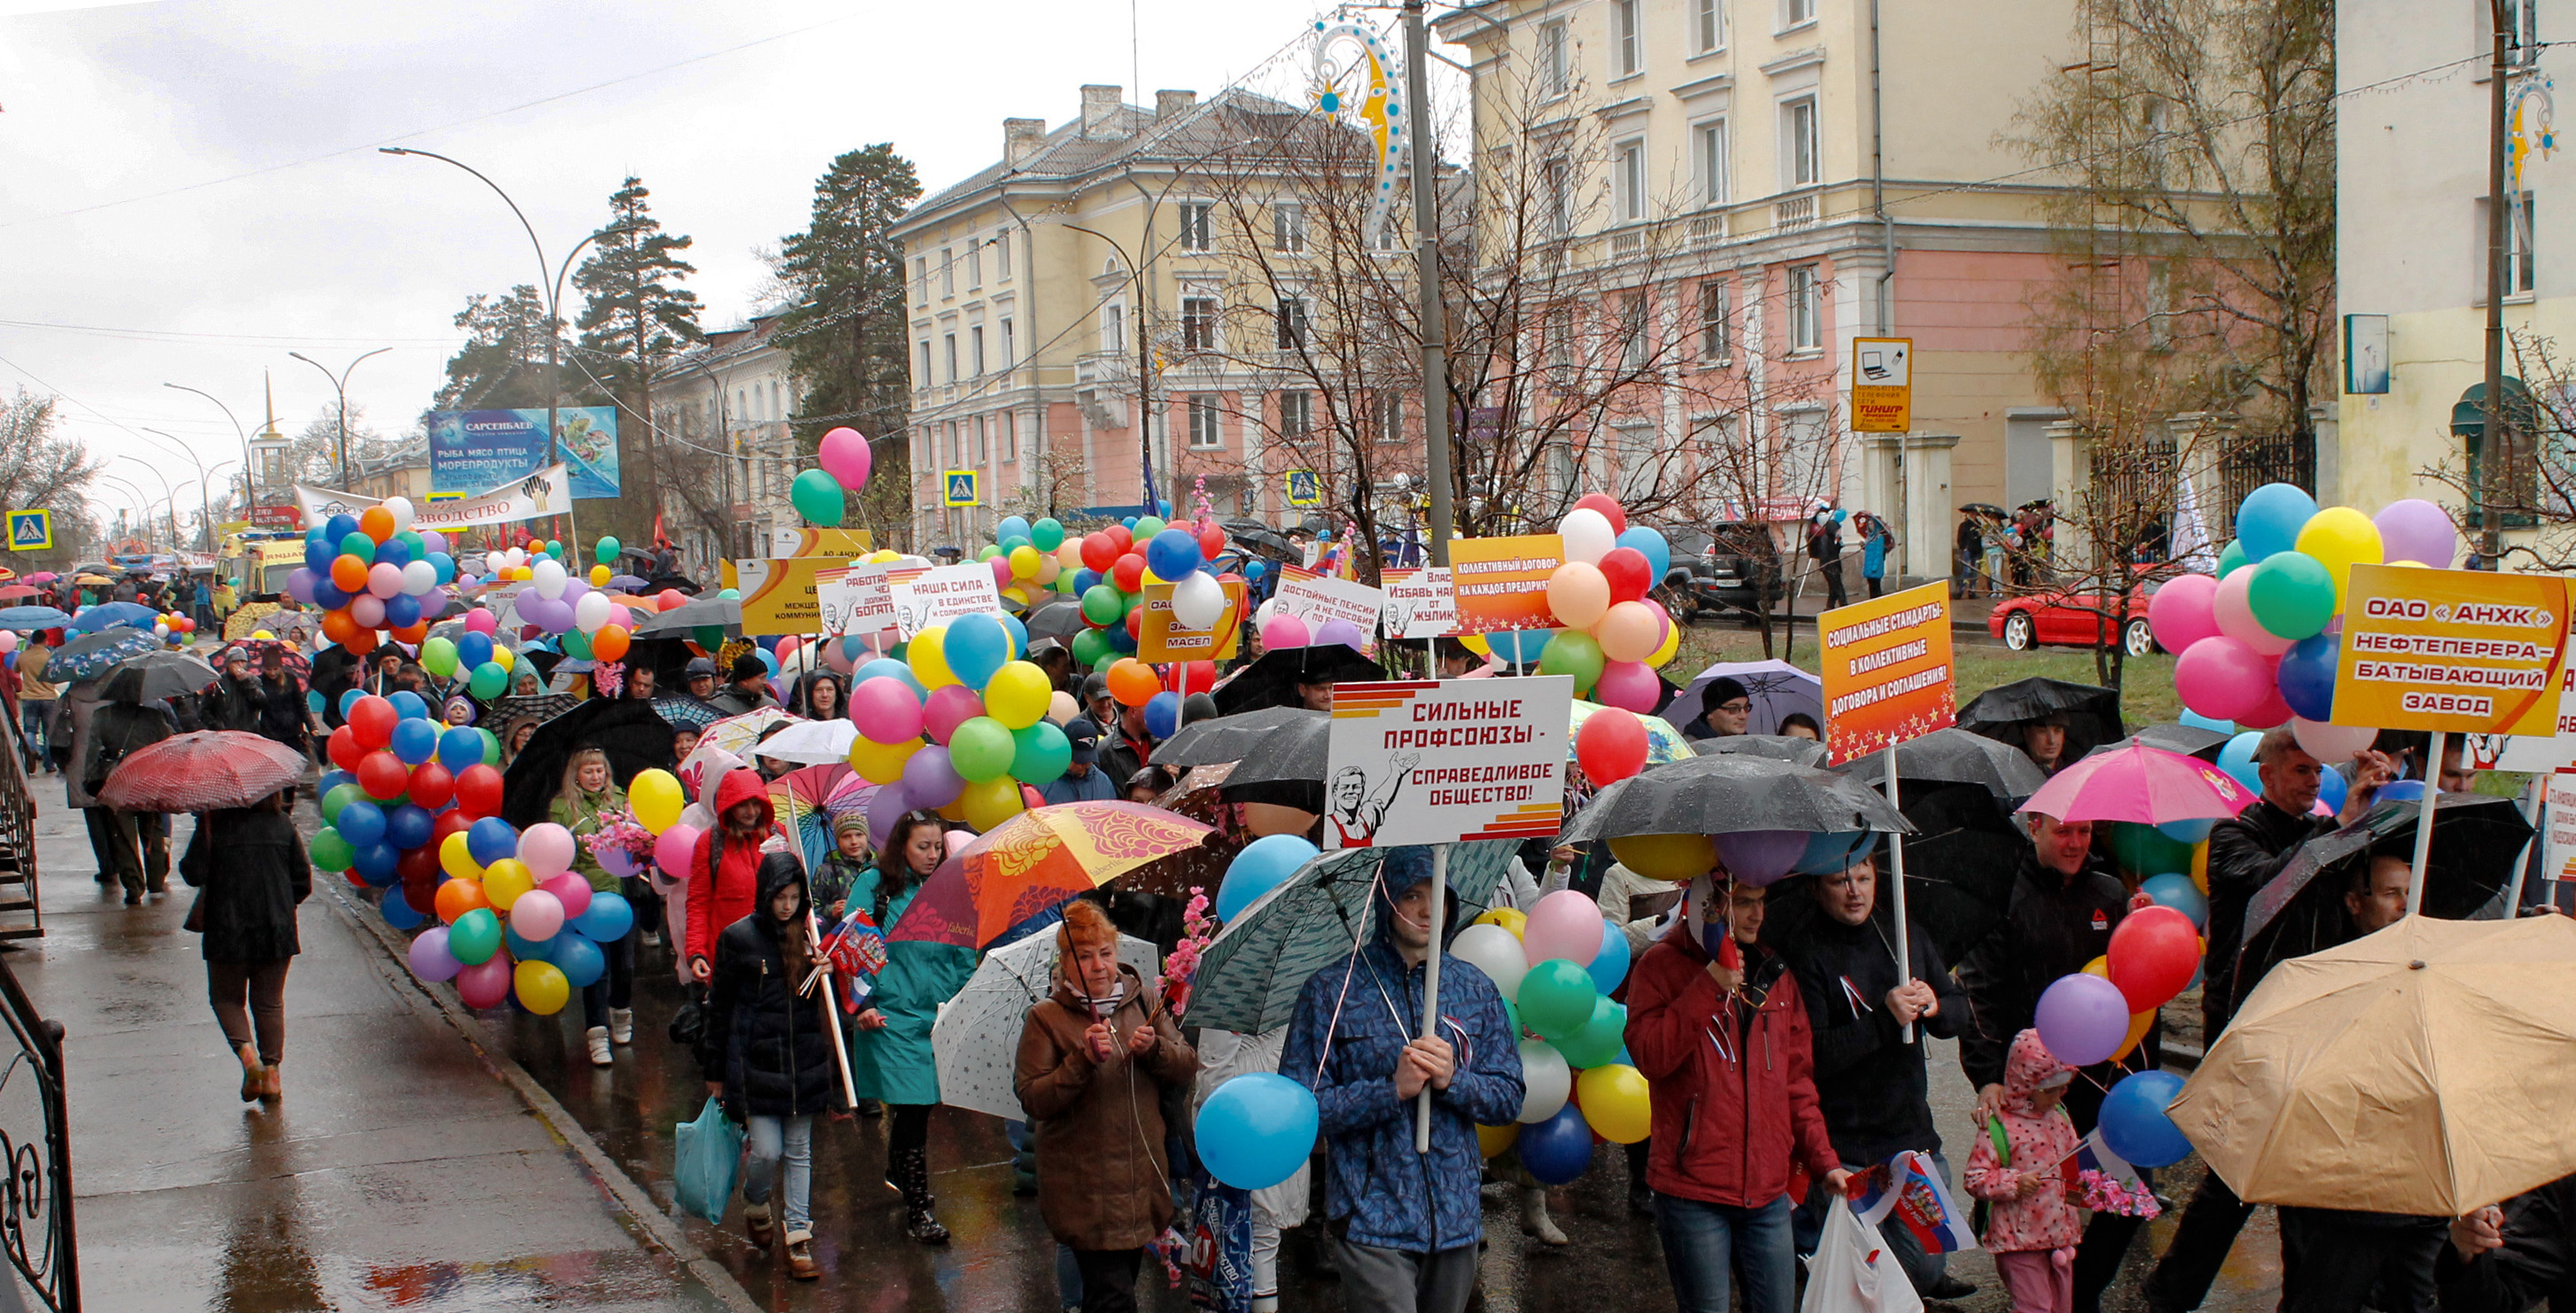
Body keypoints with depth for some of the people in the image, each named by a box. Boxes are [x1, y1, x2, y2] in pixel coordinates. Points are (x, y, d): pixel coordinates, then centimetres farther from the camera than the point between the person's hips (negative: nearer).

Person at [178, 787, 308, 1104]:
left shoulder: (214, 823, -10)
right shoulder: (283, 823, -1)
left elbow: (194, 873, -12)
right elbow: (303, 881, 2)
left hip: (229, 929, -2)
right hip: (276, 930, 2)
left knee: (227, 997, 15)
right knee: (269, 1002, 15)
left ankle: (246, 1050, -9)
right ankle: (272, 1072, 11)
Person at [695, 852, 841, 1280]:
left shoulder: (809, 935, 5)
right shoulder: (738, 937, -4)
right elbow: (719, 1006, 1)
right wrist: (714, 1070, 4)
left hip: (803, 1061, 3)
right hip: (756, 1061, -3)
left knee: (799, 1151, 7)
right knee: (767, 1151, -5)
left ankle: (798, 1239, 14)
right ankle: (754, 1204, 27)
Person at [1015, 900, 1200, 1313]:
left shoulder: (1145, 1002, 6)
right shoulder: (1045, 1019, -7)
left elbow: (1188, 1067, 5)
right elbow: (1033, 1101, -12)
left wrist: (1154, 1049, -15)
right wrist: (1084, 1059, -24)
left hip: (1141, 1182, 5)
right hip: (1085, 1189, -5)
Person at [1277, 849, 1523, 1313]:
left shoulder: (1475, 989, 9)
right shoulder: (1332, 989, -3)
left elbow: (1509, 1099, 8)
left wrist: (1453, 1080, -11)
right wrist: (1392, 1090, -18)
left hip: (1456, 1218, 4)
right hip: (1372, 1220, -4)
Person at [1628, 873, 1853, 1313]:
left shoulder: (1775, 974, 12)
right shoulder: (1662, 966, -3)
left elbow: (1797, 1080, 16)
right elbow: (1650, 1055, -18)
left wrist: (1823, 1160, 9)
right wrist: (1710, 986, -20)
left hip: (1768, 1193, 5)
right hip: (1693, 1192, -5)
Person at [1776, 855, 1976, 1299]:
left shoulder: (1907, 936, 8)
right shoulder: (1802, 953, -11)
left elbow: (1960, 1014, 12)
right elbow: (1811, 1055, -19)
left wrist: (1935, 1006, -10)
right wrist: (1886, 1019, -25)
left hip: (1912, 1134, 5)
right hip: (1842, 1152, -5)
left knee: (1926, 1269, 13)